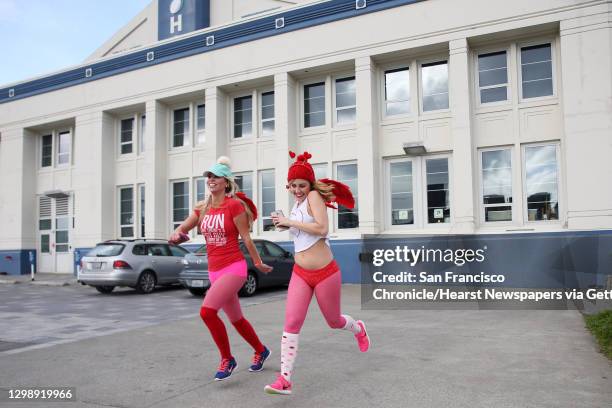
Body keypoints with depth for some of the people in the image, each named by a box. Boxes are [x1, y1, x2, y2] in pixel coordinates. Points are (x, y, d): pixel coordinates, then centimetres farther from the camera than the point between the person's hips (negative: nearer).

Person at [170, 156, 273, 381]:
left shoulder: (234, 205, -11)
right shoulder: (202, 208, 7)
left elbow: (246, 238, -8)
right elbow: (181, 229, 8)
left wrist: (259, 264, -2)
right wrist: (176, 234, -15)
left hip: (234, 268, -7)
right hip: (214, 271, 7)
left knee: (207, 311, -23)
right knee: (236, 319, 17)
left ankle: (227, 359, -3)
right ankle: (261, 351, 40)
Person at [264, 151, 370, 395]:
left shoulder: (314, 196, -11)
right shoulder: (297, 205, 11)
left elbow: (322, 229, -26)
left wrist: (289, 222, -20)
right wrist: (285, 224, 11)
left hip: (326, 273, -6)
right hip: (300, 274, 6)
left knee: (334, 322, 15)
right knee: (291, 323, -9)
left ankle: (359, 329, 49)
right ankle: (284, 379, -7)